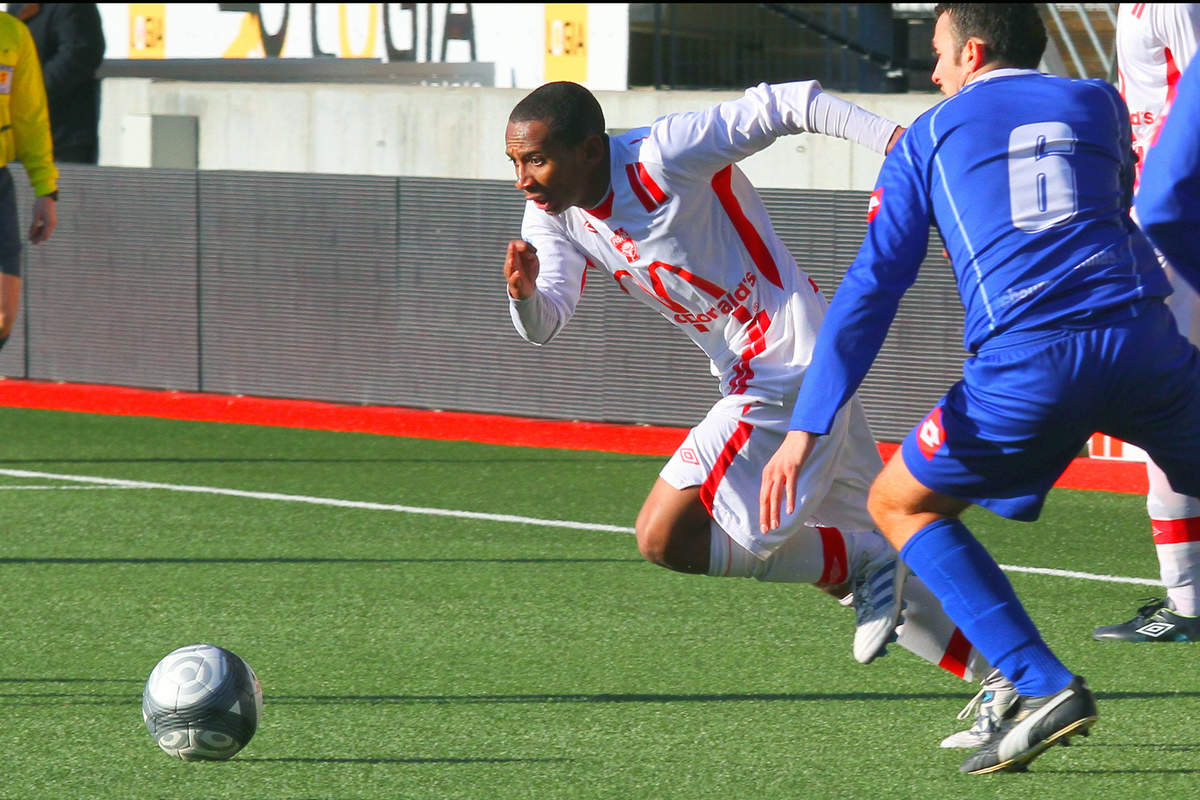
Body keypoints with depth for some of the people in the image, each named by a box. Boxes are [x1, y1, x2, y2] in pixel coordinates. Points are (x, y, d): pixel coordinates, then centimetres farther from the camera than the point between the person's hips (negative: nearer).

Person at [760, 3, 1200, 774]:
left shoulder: (928, 138, 16)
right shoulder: (1098, 103, 21)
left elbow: (870, 287, 8)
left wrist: (806, 430, 4)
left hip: (1027, 363, -2)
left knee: (899, 503, 17)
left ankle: (1043, 686, 0)